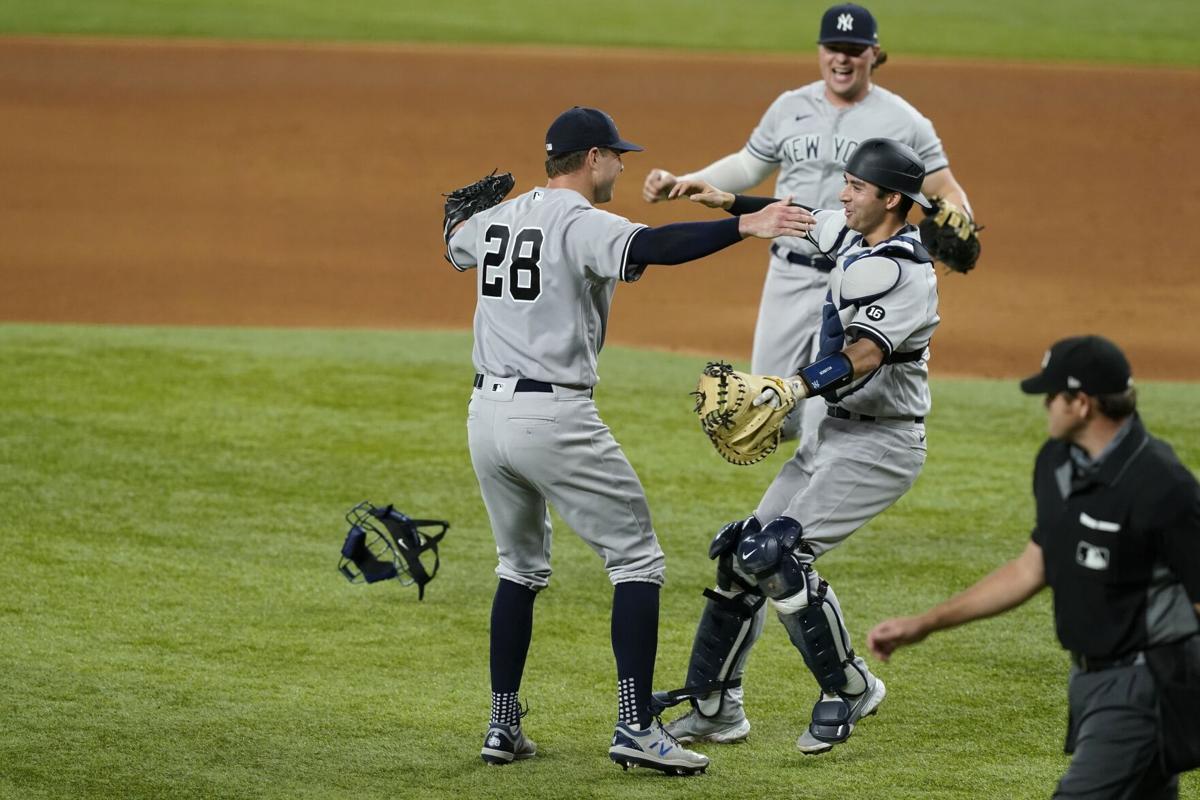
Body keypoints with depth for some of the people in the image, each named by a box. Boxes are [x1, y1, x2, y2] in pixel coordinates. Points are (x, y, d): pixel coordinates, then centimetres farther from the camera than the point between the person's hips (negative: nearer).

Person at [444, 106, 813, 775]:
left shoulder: (496, 220, 13)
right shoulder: (582, 223, -11)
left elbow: (455, 246, 36)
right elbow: (651, 247, -31)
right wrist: (744, 225, -39)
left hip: (487, 413, 8)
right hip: (554, 416, -8)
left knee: (522, 568, 22)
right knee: (637, 559, 0)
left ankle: (503, 727, 18)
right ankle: (636, 726, -9)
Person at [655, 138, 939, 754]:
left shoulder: (907, 273, -21)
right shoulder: (849, 235, 7)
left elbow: (863, 356, -34)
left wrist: (795, 387, -45)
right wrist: (727, 201, 17)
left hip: (881, 443, -10)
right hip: (836, 431, 10)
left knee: (779, 554, -21)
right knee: (742, 551, 6)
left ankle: (848, 688, -5)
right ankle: (715, 707, 16)